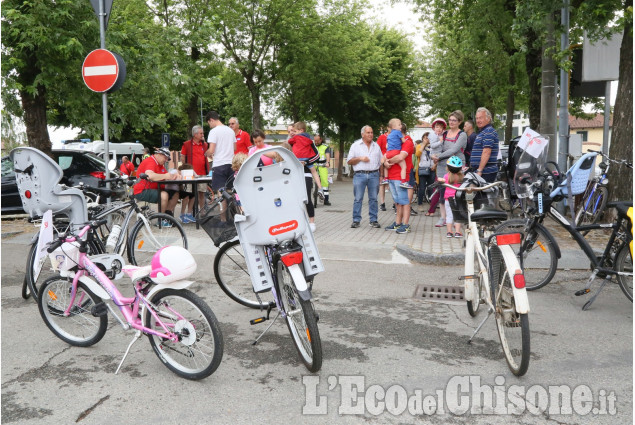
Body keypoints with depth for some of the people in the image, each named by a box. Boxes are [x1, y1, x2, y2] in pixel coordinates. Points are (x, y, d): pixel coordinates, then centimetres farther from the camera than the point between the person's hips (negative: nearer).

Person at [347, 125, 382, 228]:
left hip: (374, 175, 2)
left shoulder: (376, 146, 16)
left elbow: (381, 162, 16)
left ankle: (373, 220, 8)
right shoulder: (355, 145, 8)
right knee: (358, 199, -3)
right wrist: (360, 158, -10)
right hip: (359, 175, -2)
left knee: (373, 198, 3)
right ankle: (356, 220, 3)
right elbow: (349, 161, 4)